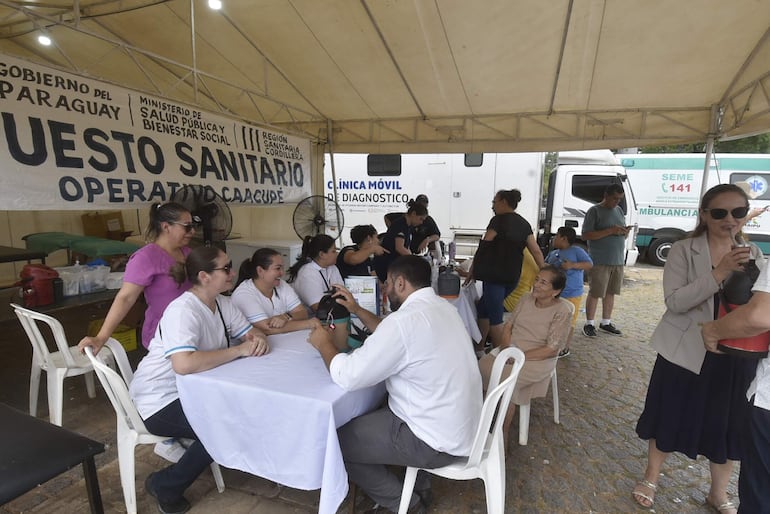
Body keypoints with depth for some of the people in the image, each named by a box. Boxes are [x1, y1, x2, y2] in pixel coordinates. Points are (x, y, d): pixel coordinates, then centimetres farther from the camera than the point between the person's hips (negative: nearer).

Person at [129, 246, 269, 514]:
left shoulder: (222, 303, -1)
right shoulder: (182, 310, -27)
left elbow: (251, 332, 4)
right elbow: (184, 364, -42)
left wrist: (258, 340, -22)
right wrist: (239, 350, -33)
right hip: (160, 400, -8)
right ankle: (165, 486, 4)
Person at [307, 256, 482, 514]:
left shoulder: (406, 319, -28)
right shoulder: (441, 306, 2)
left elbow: (348, 376, -22)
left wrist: (324, 344, -4)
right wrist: (357, 310, 15)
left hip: (438, 440, -9)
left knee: (339, 440, 5)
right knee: (374, 412, 27)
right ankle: (420, 487, 33)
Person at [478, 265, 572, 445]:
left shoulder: (562, 310, -12)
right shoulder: (526, 298, 4)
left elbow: (551, 349, -15)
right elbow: (508, 325, 9)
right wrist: (506, 346, -9)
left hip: (538, 359, -5)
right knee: (481, 367, -19)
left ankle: (503, 433, -9)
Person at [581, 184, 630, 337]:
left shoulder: (619, 210, 16)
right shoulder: (594, 211, -6)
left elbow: (622, 235, 23)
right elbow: (586, 235, -14)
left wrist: (625, 232, -1)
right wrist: (610, 231, -19)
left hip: (618, 261, 7)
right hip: (600, 261, -7)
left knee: (611, 292, 12)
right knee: (595, 293, -2)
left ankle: (606, 322, 23)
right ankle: (589, 324, 8)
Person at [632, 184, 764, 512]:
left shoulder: (753, 256, 4)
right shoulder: (683, 251, -10)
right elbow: (675, 302, -18)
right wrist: (719, 273, -27)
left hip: (735, 356, 4)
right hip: (686, 352, -4)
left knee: (728, 424, 16)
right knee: (671, 416, 10)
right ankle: (651, 479, 33)